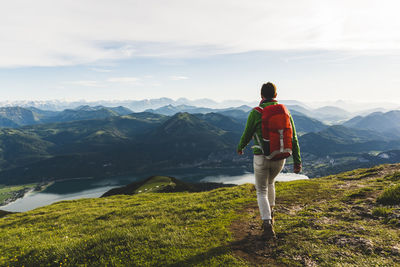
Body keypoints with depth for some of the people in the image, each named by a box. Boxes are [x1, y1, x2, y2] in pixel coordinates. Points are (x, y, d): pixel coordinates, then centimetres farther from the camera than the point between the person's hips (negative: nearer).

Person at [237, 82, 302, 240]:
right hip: (280, 158, 4)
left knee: (262, 191, 10)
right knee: (270, 183, 31)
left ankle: (268, 226, -3)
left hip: (261, 157, -4)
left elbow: (247, 135, -1)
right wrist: (297, 161, 5)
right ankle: (270, 214, 41)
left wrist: (240, 147, 20)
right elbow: (293, 138, 1)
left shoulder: (256, 113, -9)